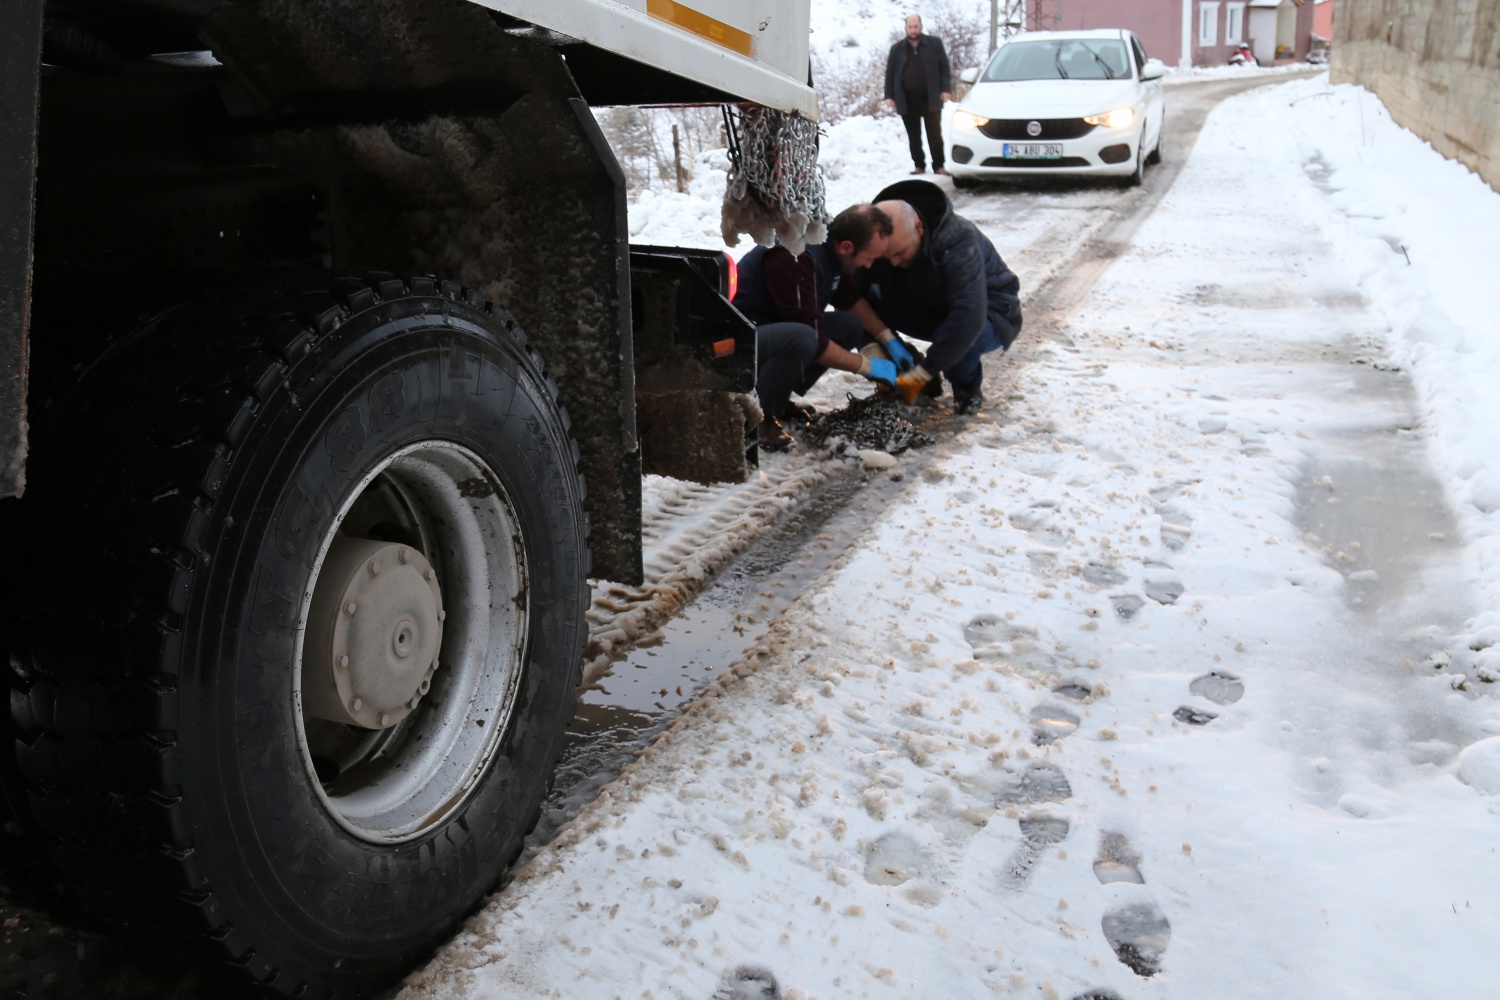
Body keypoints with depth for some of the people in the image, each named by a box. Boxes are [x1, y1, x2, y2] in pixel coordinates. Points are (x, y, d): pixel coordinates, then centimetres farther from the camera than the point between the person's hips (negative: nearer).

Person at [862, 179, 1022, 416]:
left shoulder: (957, 240, -35)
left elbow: (969, 317, -44)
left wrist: (921, 374, -45)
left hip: (987, 315, -5)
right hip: (929, 312, 5)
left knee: (960, 336, -40)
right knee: (868, 300, -18)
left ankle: (969, 388, -5)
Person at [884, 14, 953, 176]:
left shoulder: (934, 44, 7)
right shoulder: (897, 49, 11)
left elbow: (945, 68, 5)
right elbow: (890, 73, 9)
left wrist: (946, 89, -7)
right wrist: (889, 96, 0)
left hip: (930, 98, -2)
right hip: (907, 100, 2)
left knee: (934, 134, 0)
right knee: (914, 136, 5)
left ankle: (938, 166, 5)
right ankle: (919, 166, 12)